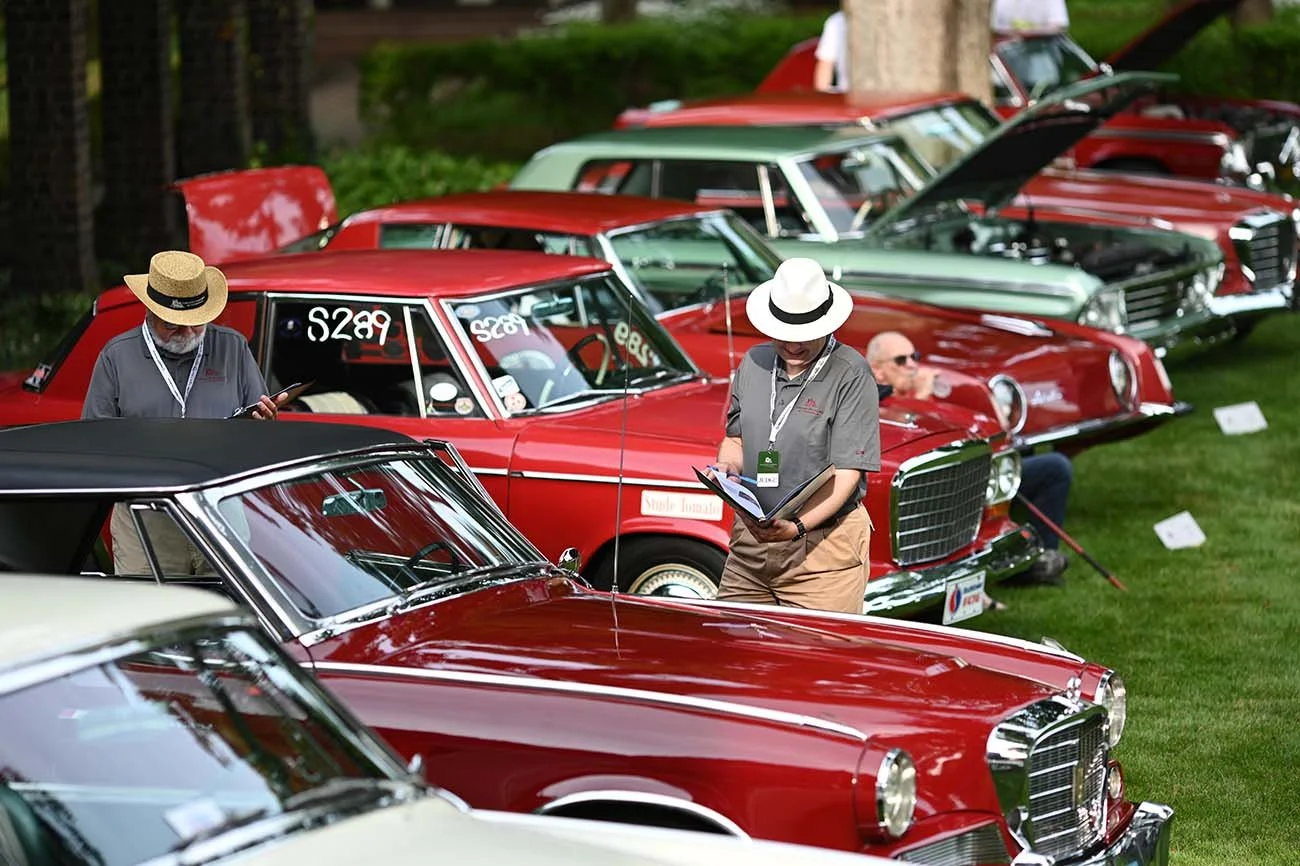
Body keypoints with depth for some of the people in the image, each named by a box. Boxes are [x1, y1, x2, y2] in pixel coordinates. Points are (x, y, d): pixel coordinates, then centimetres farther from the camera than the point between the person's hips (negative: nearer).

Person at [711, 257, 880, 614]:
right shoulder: (754, 363, 8)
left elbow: (846, 472, -15)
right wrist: (726, 468, -2)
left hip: (822, 545, -5)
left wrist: (797, 526, -26)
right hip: (750, 537, 5)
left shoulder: (851, 375, -10)